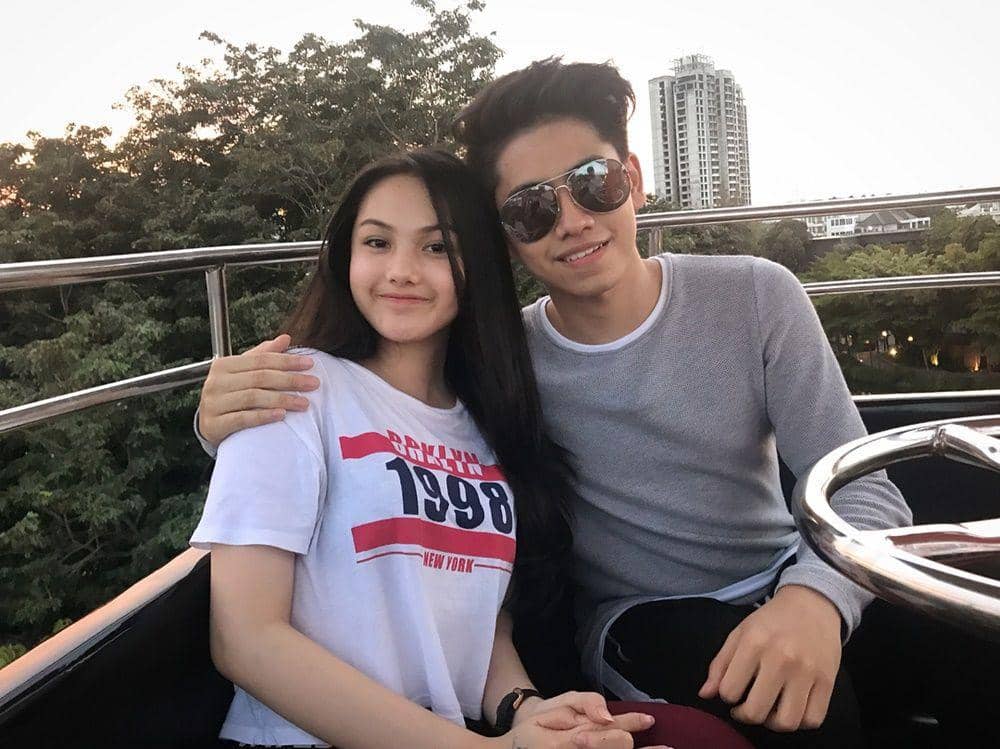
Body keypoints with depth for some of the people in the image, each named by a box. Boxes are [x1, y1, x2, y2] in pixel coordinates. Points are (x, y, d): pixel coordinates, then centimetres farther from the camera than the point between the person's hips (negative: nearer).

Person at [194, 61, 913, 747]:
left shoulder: (756, 298, -10)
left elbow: (861, 487, -11)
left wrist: (814, 595, -34)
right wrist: (232, 420, -29)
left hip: (786, 589, 3)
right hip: (639, 622, -2)